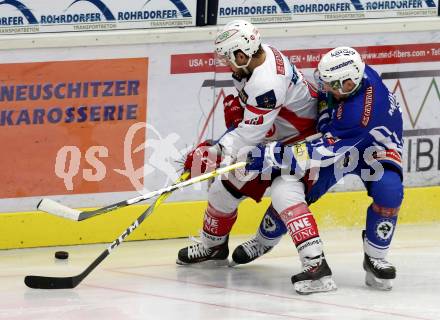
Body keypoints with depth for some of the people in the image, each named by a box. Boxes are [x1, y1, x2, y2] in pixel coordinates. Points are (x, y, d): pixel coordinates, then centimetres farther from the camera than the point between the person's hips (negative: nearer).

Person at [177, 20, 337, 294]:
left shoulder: (267, 81, -36)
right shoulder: (259, 55, -7)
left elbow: (250, 134, -33)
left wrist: (215, 153, -32)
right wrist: (238, 103, 4)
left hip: (302, 137, -10)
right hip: (270, 137, 10)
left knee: (285, 193, -31)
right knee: (227, 186, 12)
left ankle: (316, 265, -38)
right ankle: (213, 246, 36)